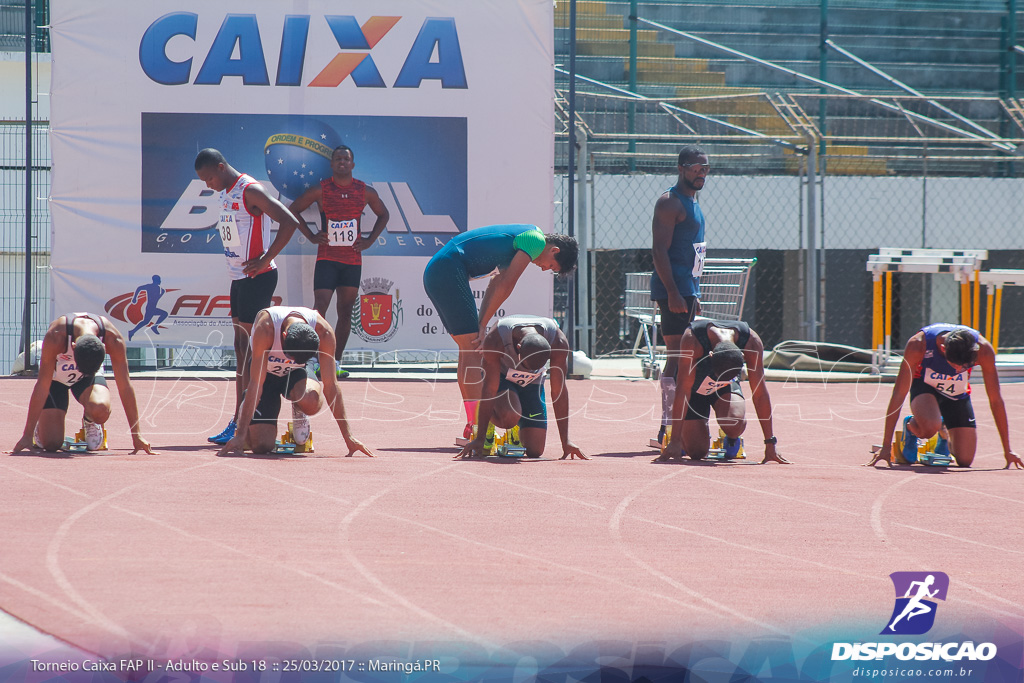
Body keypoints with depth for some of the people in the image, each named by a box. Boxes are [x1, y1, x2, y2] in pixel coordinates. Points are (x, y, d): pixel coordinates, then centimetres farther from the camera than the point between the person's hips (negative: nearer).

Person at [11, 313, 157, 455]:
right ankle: (41, 424, 23)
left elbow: (125, 386, -23)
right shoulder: (55, 337, -38)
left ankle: (90, 421, 5)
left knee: (100, 410, -33)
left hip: (89, 378, 1)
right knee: (51, 443, -14)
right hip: (55, 376, -1)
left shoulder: (113, 339, -33)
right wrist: (27, 435, -32)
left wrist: (136, 436, -21)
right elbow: (42, 386, -33)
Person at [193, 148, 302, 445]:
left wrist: (265, 259, -20)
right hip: (238, 277, 10)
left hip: (257, 277, -10)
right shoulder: (226, 193, 13)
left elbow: (290, 222, -22)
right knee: (241, 348, 9)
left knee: (250, 349, -9)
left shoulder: (250, 191, -15)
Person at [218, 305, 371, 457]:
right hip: (267, 374, -1)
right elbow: (256, 383, -35)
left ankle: (298, 411, 4)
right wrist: (240, 435, -36)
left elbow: (331, 384, -21)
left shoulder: (323, 332, -30)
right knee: (262, 446, -16)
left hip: (296, 372, 1)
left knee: (311, 403, -36)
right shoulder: (265, 327, -36)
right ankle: (245, 411, 20)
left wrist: (347, 436, -19)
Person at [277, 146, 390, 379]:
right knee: (320, 308, -13)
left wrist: (369, 241, 6)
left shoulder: (365, 192, 3)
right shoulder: (321, 190, -4)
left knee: (345, 311, 6)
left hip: (352, 261, 3)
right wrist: (311, 236, -1)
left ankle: (336, 362, 13)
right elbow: (293, 210, 5)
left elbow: (383, 215, 18)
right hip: (326, 259, -3)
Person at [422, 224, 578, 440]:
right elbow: (506, 286, -11)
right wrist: (483, 325, -7)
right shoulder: (536, 240, -7)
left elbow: (495, 286, 20)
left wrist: (480, 325, 9)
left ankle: (472, 427, 12)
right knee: (473, 348, -12)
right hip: (448, 270, -10)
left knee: (470, 348, 12)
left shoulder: (519, 240, 24)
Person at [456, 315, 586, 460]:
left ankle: (516, 431, 25)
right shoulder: (494, 341, -38)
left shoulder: (559, 343, -32)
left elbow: (558, 391, -22)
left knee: (534, 451, -10)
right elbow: (489, 390, -31)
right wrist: (480, 439, -29)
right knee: (509, 417, -36)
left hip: (532, 383, 2)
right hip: (501, 377, -2)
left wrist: (565, 442, -19)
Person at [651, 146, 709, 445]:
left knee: (682, 358, 12)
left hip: (687, 290, 10)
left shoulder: (692, 202, 20)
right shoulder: (670, 202, -11)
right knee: (677, 357, -12)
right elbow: (659, 250, -18)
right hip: (673, 290, -10)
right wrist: (673, 293, -24)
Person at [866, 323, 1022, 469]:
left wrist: (1007, 450, -13)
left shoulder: (983, 349, -30)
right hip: (924, 385, -2)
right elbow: (899, 394, -30)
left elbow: (995, 399, -19)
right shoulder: (918, 345, -35)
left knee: (965, 460, -8)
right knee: (929, 427, -36)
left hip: (958, 393, 2)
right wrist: (886, 447, -29)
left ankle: (945, 440, 27)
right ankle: (910, 427, 2)